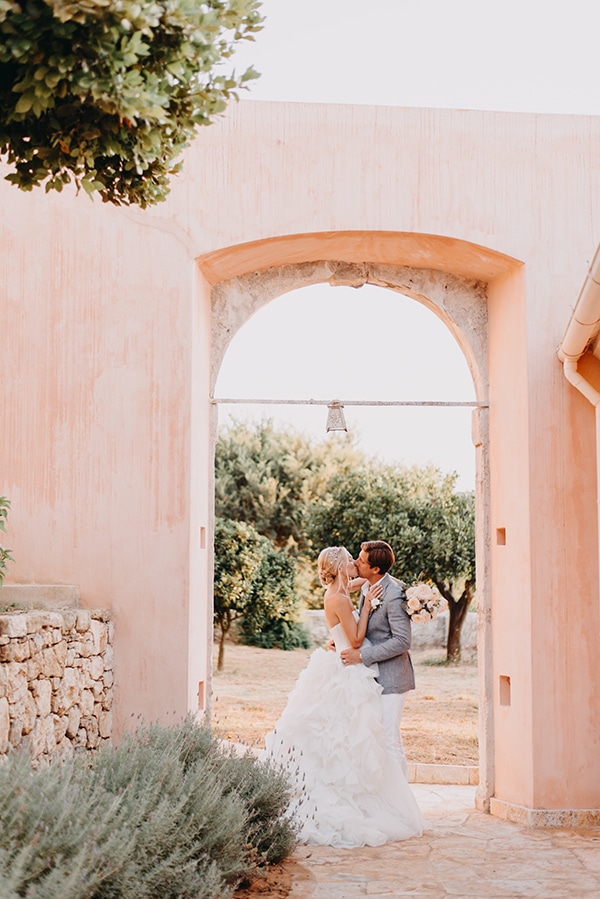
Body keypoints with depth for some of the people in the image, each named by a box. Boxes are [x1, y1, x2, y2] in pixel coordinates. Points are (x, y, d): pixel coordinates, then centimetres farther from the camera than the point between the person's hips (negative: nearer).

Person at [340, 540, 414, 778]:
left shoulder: (394, 594, -21)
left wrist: (362, 655, -22)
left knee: (389, 740, -4)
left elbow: (402, 641, -22)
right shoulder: (367, 587, 7)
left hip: (391, 676, -9)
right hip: (373, 675, 9)